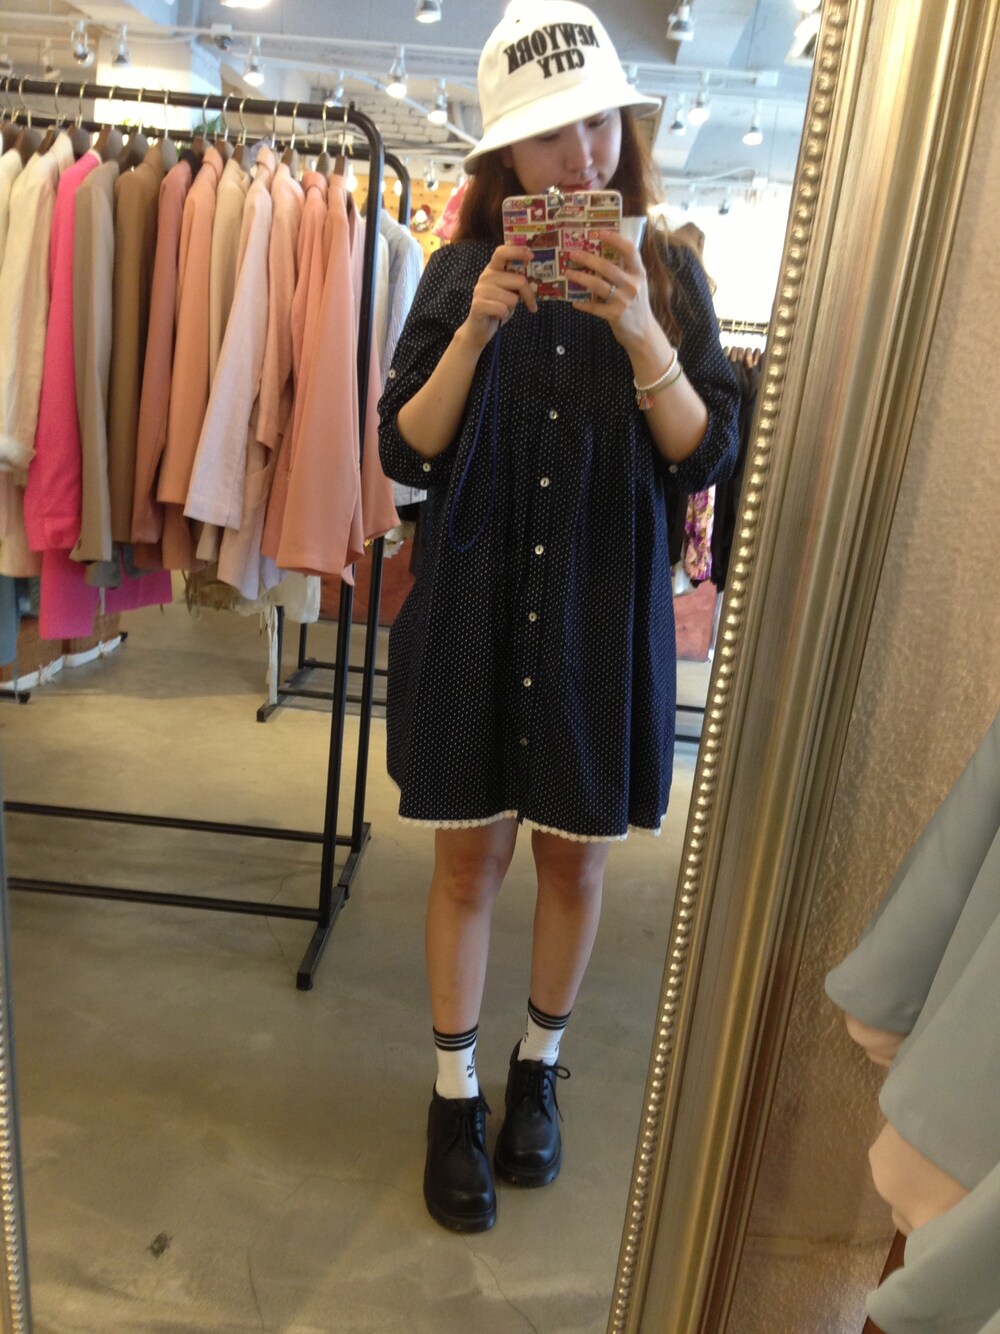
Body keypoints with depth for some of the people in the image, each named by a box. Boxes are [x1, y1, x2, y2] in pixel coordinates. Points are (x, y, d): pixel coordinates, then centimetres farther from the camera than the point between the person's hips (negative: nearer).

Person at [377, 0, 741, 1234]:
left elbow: (706, 457, -6)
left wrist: (641, 333, -20)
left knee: (574, 855, 12)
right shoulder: (461, 273, 2)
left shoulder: (666, 274, 2)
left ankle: (539, 1069, 38)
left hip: (603, 620, 1)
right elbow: (405, 454, -5)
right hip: (472, 609, 0)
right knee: (469, 853, 8)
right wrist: (476, 329, -18)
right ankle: (455, 1095, 30)